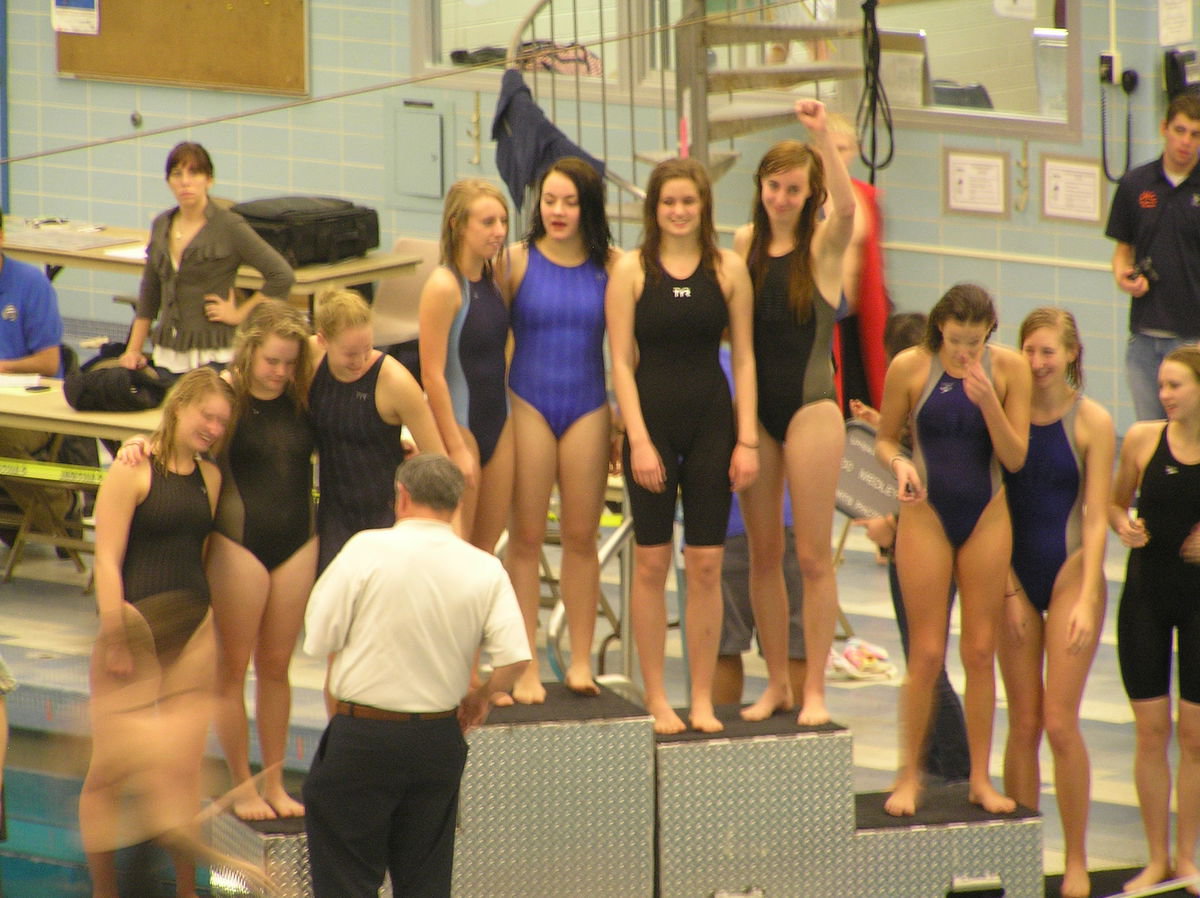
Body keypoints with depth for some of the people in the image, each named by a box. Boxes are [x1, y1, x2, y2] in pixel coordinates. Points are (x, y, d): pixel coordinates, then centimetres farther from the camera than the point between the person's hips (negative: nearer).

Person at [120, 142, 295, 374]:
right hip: (167, 353, 5)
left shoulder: (229, 227, -6)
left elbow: (282, 276, -12)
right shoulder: (162, 226, 12)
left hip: (211, 355, -5)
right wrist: (133, 350, 15)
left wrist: (239, 314, -8)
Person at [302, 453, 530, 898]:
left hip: (362, 738, -4)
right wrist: (481, 696, 11)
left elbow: (319, 638, -10)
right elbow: (515, 659, -9)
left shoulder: (367, 549, -11)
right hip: (440, 740, 4)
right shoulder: (485, 570, -2)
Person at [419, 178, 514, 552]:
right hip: (459, 423, -7)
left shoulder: (496, 277, 6)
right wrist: (456, 448, -18)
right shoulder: (444, 285, -16)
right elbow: (433, 374, -17)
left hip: (499, 422, 7)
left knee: (486, 548, 11)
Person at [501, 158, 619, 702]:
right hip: (528, 405, -1)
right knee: (526, 537, 2)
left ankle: (581, 662, 15)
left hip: (588, 408, 1)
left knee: (581, 536, 7)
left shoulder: (609, 266, 1)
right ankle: (526, 669, 6)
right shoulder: (518, 261, -3)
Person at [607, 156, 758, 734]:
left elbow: (743, 358, 5)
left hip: (711, 421, 1)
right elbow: (622, 362, -3)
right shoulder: (631, 270, -1)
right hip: (652, 420, -1)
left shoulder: (728, 269, 4)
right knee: (651, 562, 3)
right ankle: (656, 698, 10)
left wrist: (747, 439, -1)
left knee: (706, 566, 2)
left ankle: (703, 700, 9)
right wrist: (639, 440, -11)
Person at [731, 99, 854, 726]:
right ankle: (776, 682, 18)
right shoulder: (745, 243, 6)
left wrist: (822, 138, -35)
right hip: (754, 407, 4)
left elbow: (847, 205, -27)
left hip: (810, 406, -4)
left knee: (813, 556, -2)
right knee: (763, 554, 9)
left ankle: (815, 689, 5)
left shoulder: (823, 243, -5)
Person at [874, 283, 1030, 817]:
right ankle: (909, 777, 10)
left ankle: (980, 778, 14)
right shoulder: (910, 367, -9)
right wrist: (899, 464, -19)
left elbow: (1016, 458, -6)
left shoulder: (1008, 369, -5)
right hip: (926, 516, -1)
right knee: (926, 654, -2)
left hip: (986, 517, 2)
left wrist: (988, 401, -20)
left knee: (981, 652, 5)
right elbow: (885, 439, 3)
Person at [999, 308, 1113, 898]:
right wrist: (1008, 590, -4)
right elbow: (996, 504, 2)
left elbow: (1096, 516, -7)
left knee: (1060, 722, -6)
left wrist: (1087, 599, -13)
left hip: (1070, 570, -2)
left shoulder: (1092, 422, -6)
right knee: (1023, 723, 5)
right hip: (1014, 575, 2)